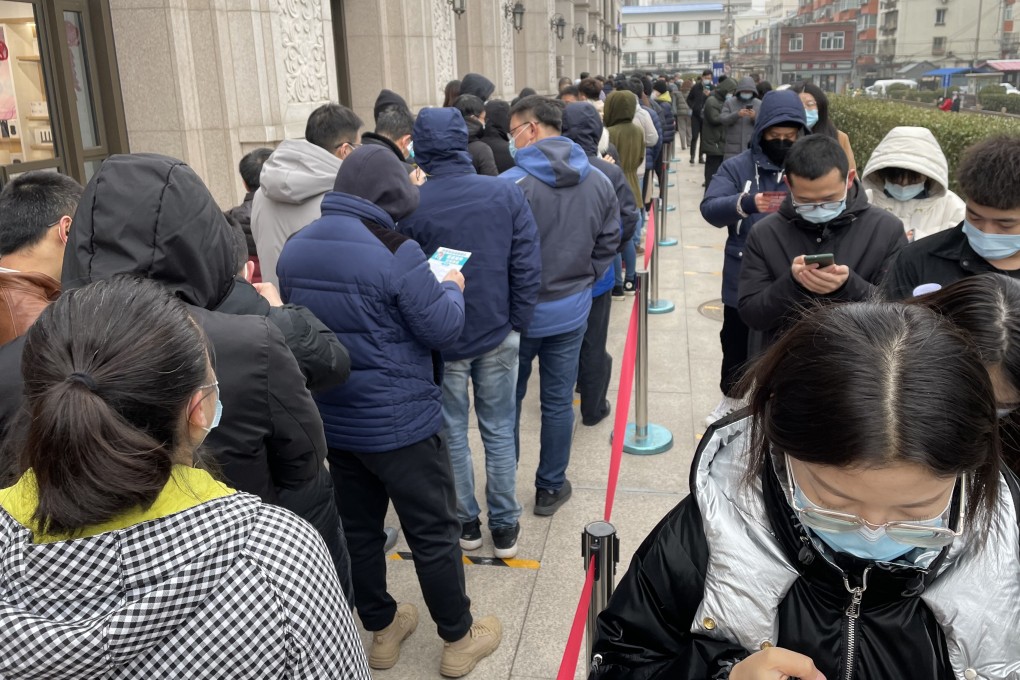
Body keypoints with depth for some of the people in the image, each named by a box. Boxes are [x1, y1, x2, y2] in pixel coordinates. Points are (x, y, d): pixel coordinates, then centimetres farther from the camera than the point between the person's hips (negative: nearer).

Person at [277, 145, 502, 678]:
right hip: (399, 421, -6)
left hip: (332, 420, 7)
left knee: (357, 527, 19)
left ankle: (381, 630, 36)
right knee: (433, 531, 9)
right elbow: (442, 330, -16)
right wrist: (452, 289, 3)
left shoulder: (294, 249, 1)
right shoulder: (394, 251, -21)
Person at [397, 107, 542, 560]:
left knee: (452, 433, 16)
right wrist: (516, 324, 2)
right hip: (498, 334, 2)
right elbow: (528, 267, -8)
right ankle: (504, 526, 25)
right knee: (499, 432, 15)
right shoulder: (507, 194, -9)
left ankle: (466, 522, 29)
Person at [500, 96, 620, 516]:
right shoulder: (599, 182, -1)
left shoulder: (511, 184, -20)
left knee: (508, 400, 15)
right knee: (558, 401, 14)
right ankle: (551, 488, 26)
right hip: (572, 312, 4)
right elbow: (608, 245, 6)